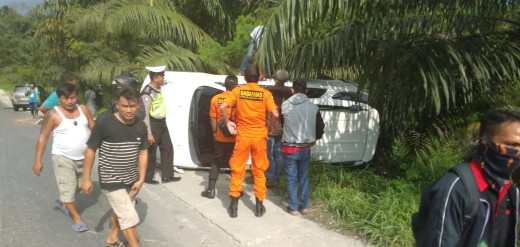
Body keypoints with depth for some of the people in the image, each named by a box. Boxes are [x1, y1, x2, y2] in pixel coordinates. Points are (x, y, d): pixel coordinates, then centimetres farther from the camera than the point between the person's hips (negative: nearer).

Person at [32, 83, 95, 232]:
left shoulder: (83, 109, -1)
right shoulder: (53, 115, -14)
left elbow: (94, 128, 7)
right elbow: (43, 137, -11)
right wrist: (38, 160, -14)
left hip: (83, 157, 5)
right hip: (63, 157, -5)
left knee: (79, 185, 20)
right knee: (68, 188, -2)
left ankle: (62, 202, 47)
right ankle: (76, 218, 13)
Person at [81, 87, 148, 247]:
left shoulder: (141, 126, -3)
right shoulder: (104, 123, -18)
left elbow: (143, 152, 6)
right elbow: (90, 150, -10)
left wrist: (141, 179, 2)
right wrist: (86, 178, -8)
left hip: (131, 180, 6)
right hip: (111, 181, -6)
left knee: (120, 212, 23)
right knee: (129, 217, -6)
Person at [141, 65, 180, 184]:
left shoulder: (158, 89, 7)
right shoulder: (148, 93, -21)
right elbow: (145, 114, -23)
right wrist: (149, 133, -24)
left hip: (162, 123, 9)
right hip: (153, 124, -9)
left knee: (168, 148, 14)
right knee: (151, 152, 4)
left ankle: (167, 176, 24)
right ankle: (147, 177, 21)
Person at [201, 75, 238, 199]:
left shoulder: (215, 98, -3)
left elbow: (213, 119, 2)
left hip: (221, 137, 2)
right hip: (236, 137, -2)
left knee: (217, 162, 15)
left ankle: (211, 189, 12)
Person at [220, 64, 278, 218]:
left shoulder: (238, 91, -1)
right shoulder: (265, 93, -4)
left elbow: (223, 107, -13)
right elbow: (275, 114, -14)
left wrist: (228, 122, -1)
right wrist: (271, 125, 4)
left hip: (242, 136, 0)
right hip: (259, 136, 0)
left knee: (237, 171, 10)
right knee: (259, 171, 11)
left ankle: (234, 206, 14)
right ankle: (259, 206, 17)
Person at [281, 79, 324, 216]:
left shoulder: (285, 105, -7)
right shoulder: (313, 107, -3)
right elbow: (320, 126, 5)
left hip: (289, 147, -2)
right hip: (305, 147, 2)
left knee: (291, 178, 8)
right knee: (303, 177, 17)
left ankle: (293, 207, 14)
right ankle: (304, 206, 23)